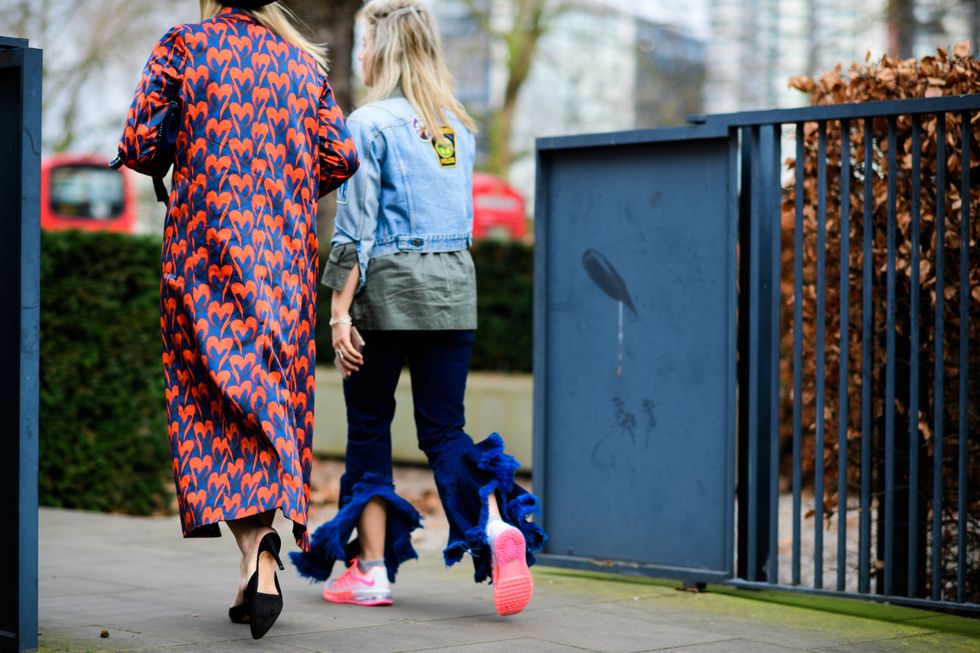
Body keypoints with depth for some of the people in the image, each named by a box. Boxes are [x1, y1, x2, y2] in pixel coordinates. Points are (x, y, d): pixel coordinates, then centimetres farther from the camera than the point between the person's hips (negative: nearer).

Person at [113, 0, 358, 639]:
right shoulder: (304, 60, 11)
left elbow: (138, 145, -5)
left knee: (222, 393, -6)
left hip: (207, 243, -3)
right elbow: (341, 157, 6)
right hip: (289, 251, 3)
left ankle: (256, 546, -24)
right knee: (279, 387, 9)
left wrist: (169, 164, 17)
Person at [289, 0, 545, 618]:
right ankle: (498, 526, -19)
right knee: (444, 428, 6)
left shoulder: (370, 124, -7)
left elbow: (355, 226, -10)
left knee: (369, 428, 7)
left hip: (388, 286, -5)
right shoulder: (461, 126, 12)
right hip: (455, 286, 5)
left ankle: (371, 569, 9)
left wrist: (340, 310, -9)